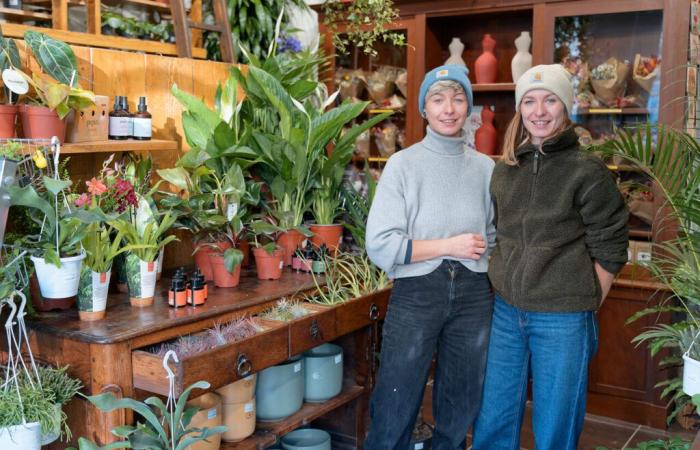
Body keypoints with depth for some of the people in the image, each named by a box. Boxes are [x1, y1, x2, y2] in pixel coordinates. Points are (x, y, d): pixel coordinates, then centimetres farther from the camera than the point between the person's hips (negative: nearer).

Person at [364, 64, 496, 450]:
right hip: (416, 293, -3)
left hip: (473, 295, 4)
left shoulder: (485, 168, 5)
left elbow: (494, 238, 14)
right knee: (395, 410, 6)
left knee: (459, 411, 16)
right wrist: (449, 246, -13)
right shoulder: (403, 164, -5)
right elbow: (380, 245, -11)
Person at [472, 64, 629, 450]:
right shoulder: (503, 171, 6)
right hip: (506, 313, 5)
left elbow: (609, 250, -5)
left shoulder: (588, 171, -8)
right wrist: (504, 285, 10)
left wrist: (585, 305, -5)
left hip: (563, 319, -5)